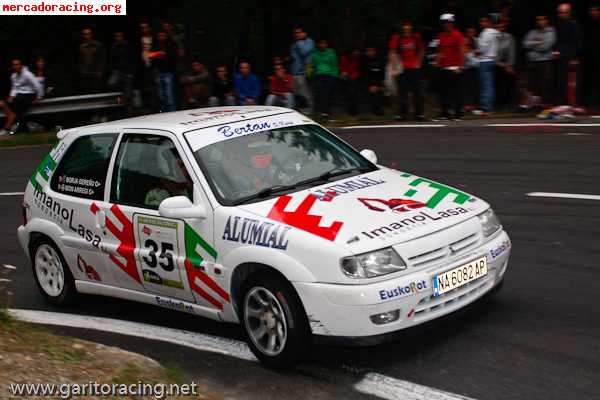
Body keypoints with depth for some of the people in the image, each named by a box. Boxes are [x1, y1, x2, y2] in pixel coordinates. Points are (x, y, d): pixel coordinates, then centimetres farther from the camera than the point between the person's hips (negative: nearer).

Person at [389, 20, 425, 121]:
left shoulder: (416, 37, 6)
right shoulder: (397, 38, -1)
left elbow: (421, 50, 16)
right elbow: (393, 52, 2)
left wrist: (418, 62, 9)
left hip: (415, 67, 2)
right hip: (402, 69, -2)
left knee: (418, 91, 1)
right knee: (402, 92, 0)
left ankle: (419, 113, 6)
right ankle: (402, 113, 4)